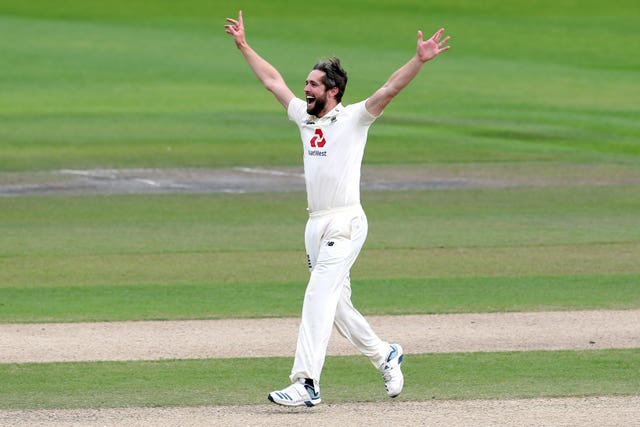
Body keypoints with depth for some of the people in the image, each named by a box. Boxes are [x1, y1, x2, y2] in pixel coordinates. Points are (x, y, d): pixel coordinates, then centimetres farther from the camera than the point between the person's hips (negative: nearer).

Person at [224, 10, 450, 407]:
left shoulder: (354, 118, -5)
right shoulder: (304, 116, 14)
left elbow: (390, 89, -18)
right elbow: (273, 80, 24)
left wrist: (419, 60, -31)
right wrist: (244, 46, 28)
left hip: (346, 223, -8)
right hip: (316, 224, 8)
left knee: (318, 296, -17)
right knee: (335, 303, 13)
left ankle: (306, 384, -23)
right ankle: (384, 355, 33)